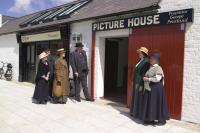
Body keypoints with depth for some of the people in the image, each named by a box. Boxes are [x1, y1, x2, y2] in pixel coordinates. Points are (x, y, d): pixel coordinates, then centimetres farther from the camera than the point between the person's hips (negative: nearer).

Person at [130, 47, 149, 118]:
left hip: (140, 82, -9)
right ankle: (134, 112, 27)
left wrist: (141, 85, -21)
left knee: (139, 98, 0)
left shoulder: (146, 61, -15)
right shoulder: (140, 60, 12)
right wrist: (133, 81, 16)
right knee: (135, 97, 15)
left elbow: (144, 74, -19)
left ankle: (139, 114, 12)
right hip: (136, 81, 9)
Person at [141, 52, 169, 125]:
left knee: (157, 103, 0)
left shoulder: (158, 68, -14)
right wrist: (145, 78, 4)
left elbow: (157, 78, -23)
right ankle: (151, 118, 22)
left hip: (156, 88, -9)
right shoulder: (151, 67, 13)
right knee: (150, 103, 12)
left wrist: (148, 79, -18)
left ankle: (162, 119, 14)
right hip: (149, 88, 9)